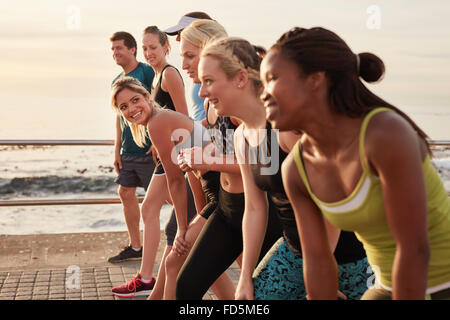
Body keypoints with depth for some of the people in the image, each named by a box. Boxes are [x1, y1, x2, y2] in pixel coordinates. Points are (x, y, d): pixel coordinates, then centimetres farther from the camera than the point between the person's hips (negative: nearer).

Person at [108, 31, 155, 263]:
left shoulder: (147, 73, -9)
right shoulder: (117, 82, 14)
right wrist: (117, 149, 14)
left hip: (148, 148, -8)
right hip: (128, 150, 8)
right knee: (125, 192, 9)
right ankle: (135, 247, 20)